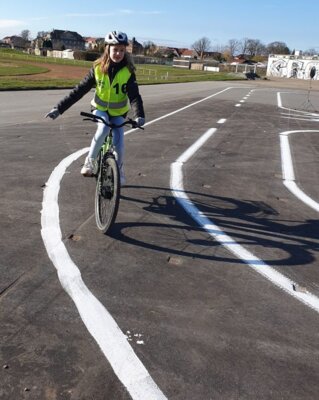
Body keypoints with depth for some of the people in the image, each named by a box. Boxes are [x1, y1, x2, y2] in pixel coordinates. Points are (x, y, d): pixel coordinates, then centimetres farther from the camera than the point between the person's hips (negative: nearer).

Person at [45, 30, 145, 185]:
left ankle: (119, 169, 15)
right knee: (103, 129, -31)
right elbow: (80, 90, -16)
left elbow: (134, 95, -25)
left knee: (118, 141, -13)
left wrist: (139, 115, -45)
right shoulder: (98, 68, -15)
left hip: (118, 112, 0)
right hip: (100, 108, 0)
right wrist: (59, 108, -22)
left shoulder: (127, 71, -18)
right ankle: (90, 162, -13)